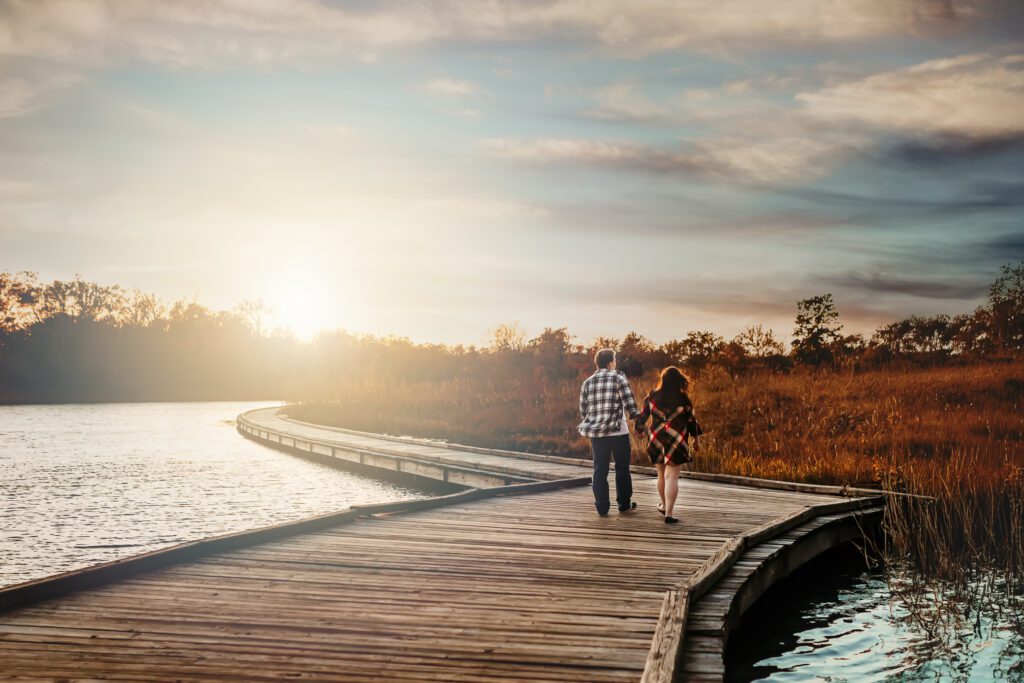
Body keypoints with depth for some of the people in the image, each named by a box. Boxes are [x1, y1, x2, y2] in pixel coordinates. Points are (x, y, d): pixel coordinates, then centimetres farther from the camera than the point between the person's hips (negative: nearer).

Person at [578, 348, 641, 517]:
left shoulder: (587, 382, 5)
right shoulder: (618, 378, -6)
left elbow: (583, 410, 8)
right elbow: (629, 403, -11)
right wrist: (636, 415, 5)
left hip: (596, 433, 3)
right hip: (618, 432, -3)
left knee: (600, 470, 7)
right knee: (622, 469, 11)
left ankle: (602, 508, 6)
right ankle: (624, 504, 19)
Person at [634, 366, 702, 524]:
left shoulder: (652, 397, -2)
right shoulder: (683, 399, -8)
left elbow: (642, 415, 8)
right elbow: (691, 421, 0)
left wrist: (638, 429, 28)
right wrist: (696, 439, 13)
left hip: (656, 440, 3)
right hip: (676, 443, -3)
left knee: (661, 475, 20)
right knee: (672, 477, -2)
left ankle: (664, 506, 38)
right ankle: (668, 514, -7)